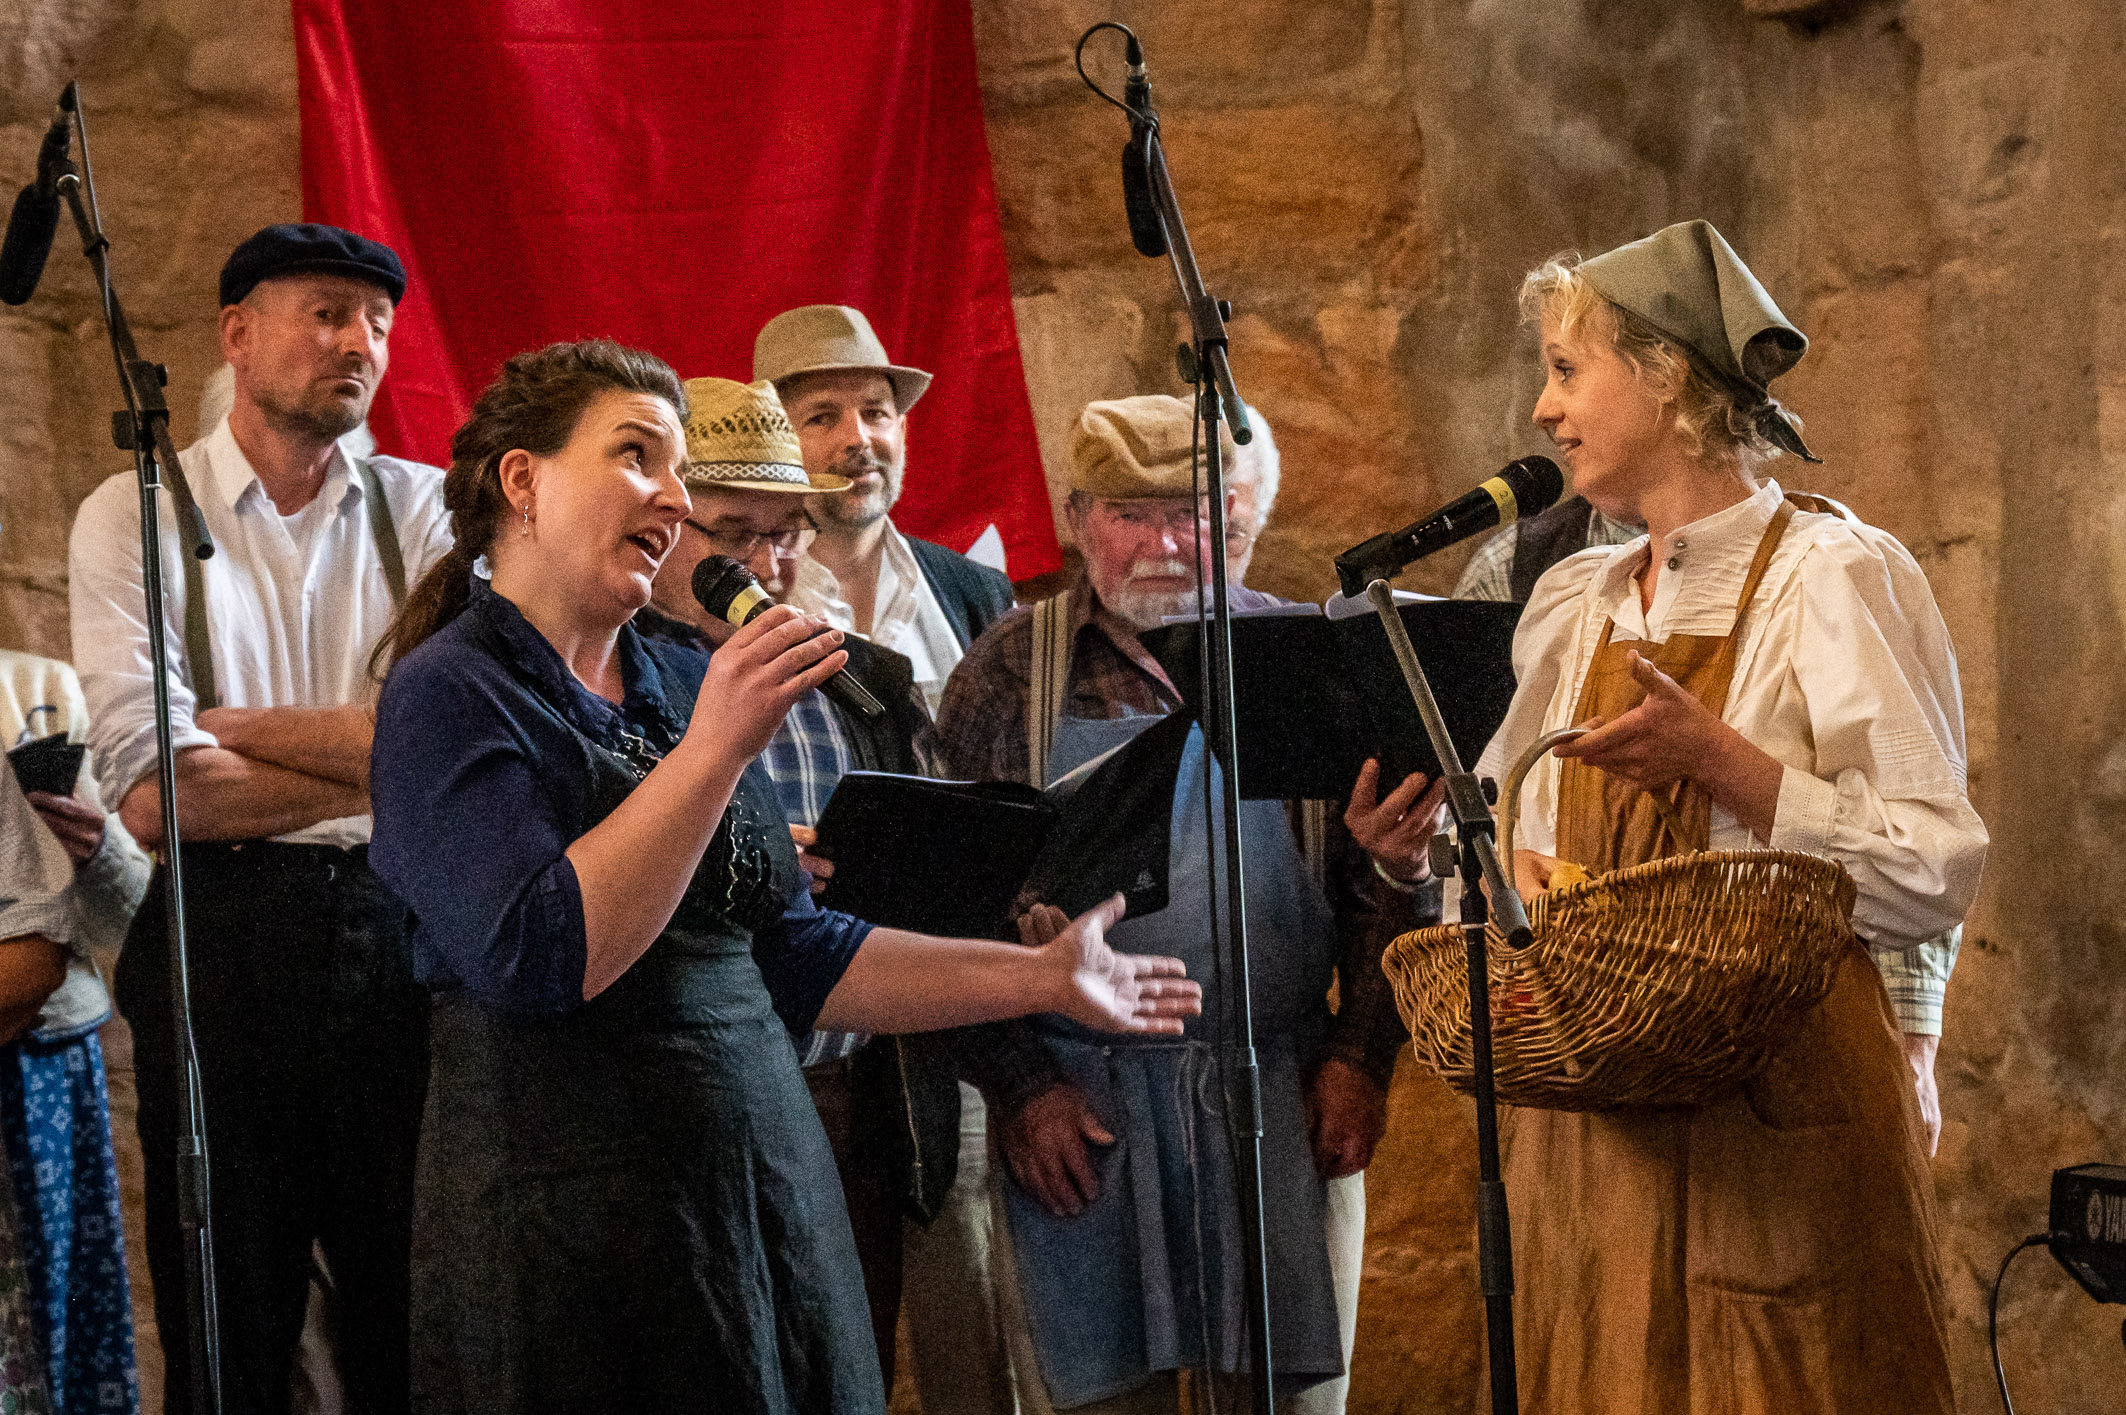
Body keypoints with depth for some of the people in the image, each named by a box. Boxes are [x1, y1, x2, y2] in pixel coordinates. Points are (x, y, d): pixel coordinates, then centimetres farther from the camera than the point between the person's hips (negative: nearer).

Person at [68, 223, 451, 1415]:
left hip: (399, 933, 2)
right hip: (219, 945, -2)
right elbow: (153, 797, -11)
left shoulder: (423, 510, 8)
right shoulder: (135, 516, 1)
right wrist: (387, 767, -9)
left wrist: (235, 723, -9)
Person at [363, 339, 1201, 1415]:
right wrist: (717, 750, -21)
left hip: (772, 1190, 7)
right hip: (572, 1229, -7)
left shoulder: (686, 684, 13)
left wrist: (1039, 978, 16)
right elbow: (542, 957, -21)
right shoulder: (448, 694, -7)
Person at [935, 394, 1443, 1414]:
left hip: (1284, 1099, 2)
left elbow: (1381, 873, 9)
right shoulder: (1013, 672, 3)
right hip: (1080, 1108, -1)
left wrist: (1363, 1055, 1)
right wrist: (1017, 1084, -6)